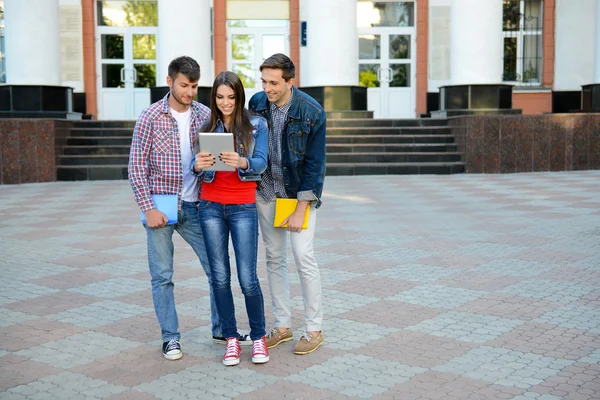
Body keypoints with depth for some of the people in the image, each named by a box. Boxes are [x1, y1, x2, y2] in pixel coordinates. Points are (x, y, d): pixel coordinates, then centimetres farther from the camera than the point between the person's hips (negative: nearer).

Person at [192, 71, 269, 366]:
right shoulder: (207, 128, 8)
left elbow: (260, 163, -10)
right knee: (220, 277, 4)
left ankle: (258, 337, 12)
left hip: (243, 207, -2)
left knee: (248, 278, -6)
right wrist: (199, 165, -24)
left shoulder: (256, 125, 2)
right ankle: (231, 339, 16)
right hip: (211, 207, 2)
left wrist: (242, 162, -31)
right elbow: (198, 167, 0)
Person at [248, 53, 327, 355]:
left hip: (300, 192, -4)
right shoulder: (257, 103, -4)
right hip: (266, 191, 5)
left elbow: (314, 164, -15)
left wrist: (300, 210, -16)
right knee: (274, 258, 8)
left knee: (303, 256, -9)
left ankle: (314, 329, 5)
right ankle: (282, 325, 20)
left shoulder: (312, 112, -17)